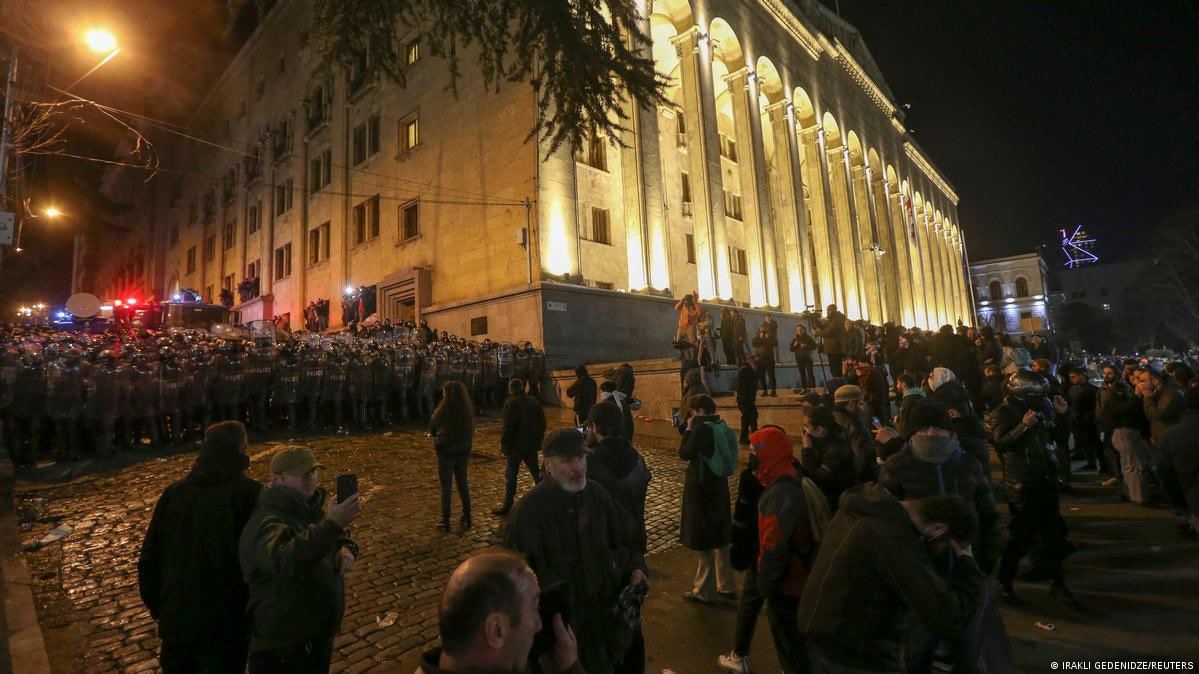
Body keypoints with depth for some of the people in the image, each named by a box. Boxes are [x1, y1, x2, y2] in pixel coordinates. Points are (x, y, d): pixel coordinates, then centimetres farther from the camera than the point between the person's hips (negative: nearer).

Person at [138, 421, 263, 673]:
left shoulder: (173, 493, -3)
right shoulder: (249, 494, -18)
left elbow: (149, 557, 4)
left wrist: (158, 608, 18)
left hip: (176, 620, 5)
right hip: (226, 625, -4)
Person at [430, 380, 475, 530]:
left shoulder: (444, 409, -15)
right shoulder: (468, 410, -2)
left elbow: (432, 428, -2)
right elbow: (471, 430, 5)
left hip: (446, 450, -4)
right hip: (463, 450, 5)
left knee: (445, 486, 6)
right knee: (463, 484, 16)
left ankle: (445, 521, 12)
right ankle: (467, 518, 23)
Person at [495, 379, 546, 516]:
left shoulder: (511, 403, -13)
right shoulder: (534, 402, 7)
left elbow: (508, 426, -18)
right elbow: (542, 422, 12)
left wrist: (503, 443, -10)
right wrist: (539, 439, 19)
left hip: (515, 445, -7)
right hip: (532, 444, 7)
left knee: (510, 475, -1)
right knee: (535, 470, 20)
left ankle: (507, 505, 2)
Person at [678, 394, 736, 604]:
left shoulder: (702, 428, -21)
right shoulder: (721, 425, 4)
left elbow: (684, 454, -15)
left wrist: (688, 429, -9)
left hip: (702, 489, -9)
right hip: (719, 486, 9)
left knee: (704, 541, 4)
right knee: (720, 537, 19)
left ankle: (704, 592, 17)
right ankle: (726, 585, 33)